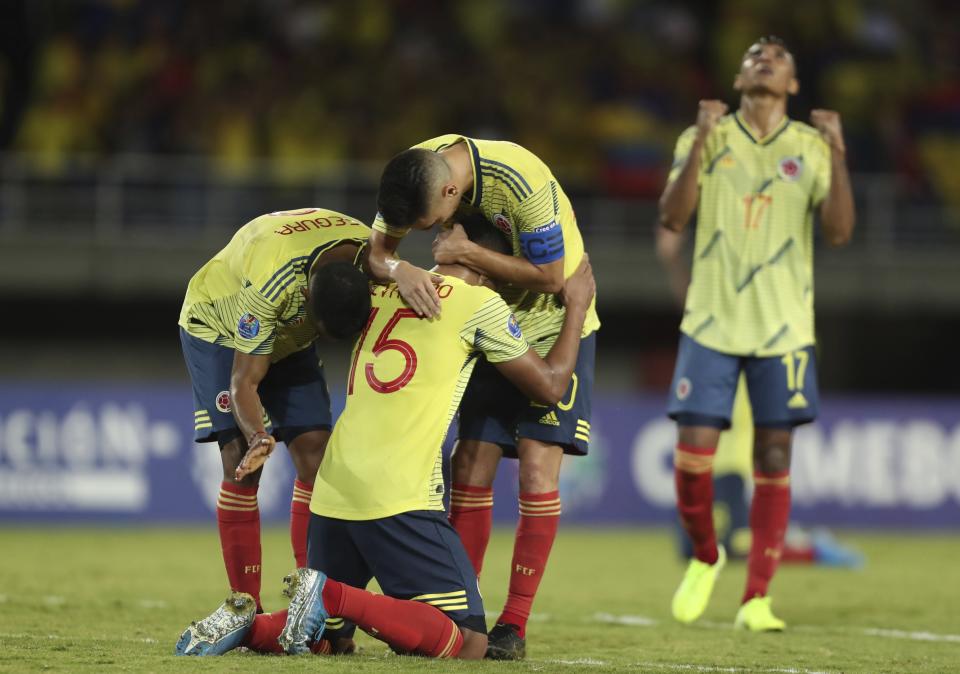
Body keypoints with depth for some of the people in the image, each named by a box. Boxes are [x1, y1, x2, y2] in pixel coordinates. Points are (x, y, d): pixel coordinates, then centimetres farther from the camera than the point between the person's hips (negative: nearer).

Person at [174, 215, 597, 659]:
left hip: (332, 491, 7)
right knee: (467, 645, -7)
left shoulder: (381, 292, 18)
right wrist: (576, 305, 24)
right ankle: (331, 596, -18)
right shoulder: (480, 305, 2)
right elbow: (550, 385, 10)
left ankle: (244, 625, -4)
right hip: (398, 498, -7)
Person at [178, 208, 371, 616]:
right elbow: (244, 382, -35)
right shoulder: (269, 281, -42)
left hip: (288, 336, 5)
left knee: (316, 454, -9)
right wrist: (256, 436, -50)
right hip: (216, 326, -5)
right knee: (242, 463, -18)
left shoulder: (368, 251, -27)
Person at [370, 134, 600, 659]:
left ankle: (514, 625, -10)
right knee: (471, 464, -2)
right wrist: (401, 271, -31)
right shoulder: (416, 172, -15)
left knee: (537, 467, -12)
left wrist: (466, 253, -26)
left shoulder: (522, 182, -32)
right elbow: (375, 249, -8)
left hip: (555, 326, -5)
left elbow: (551, 276, -23)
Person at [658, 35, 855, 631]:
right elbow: (673, 218, -8)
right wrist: (700, 144, -19)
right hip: (712, 320, 0)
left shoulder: (811, 147, 5)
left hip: (783, 329, 0)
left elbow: (839, 231, -5)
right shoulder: (706, 139, 4)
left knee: (774, 461, -1)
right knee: (693, 452, -7)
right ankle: (705, 558, 21)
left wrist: (838, 153, -16)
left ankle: (757, 599, 5)